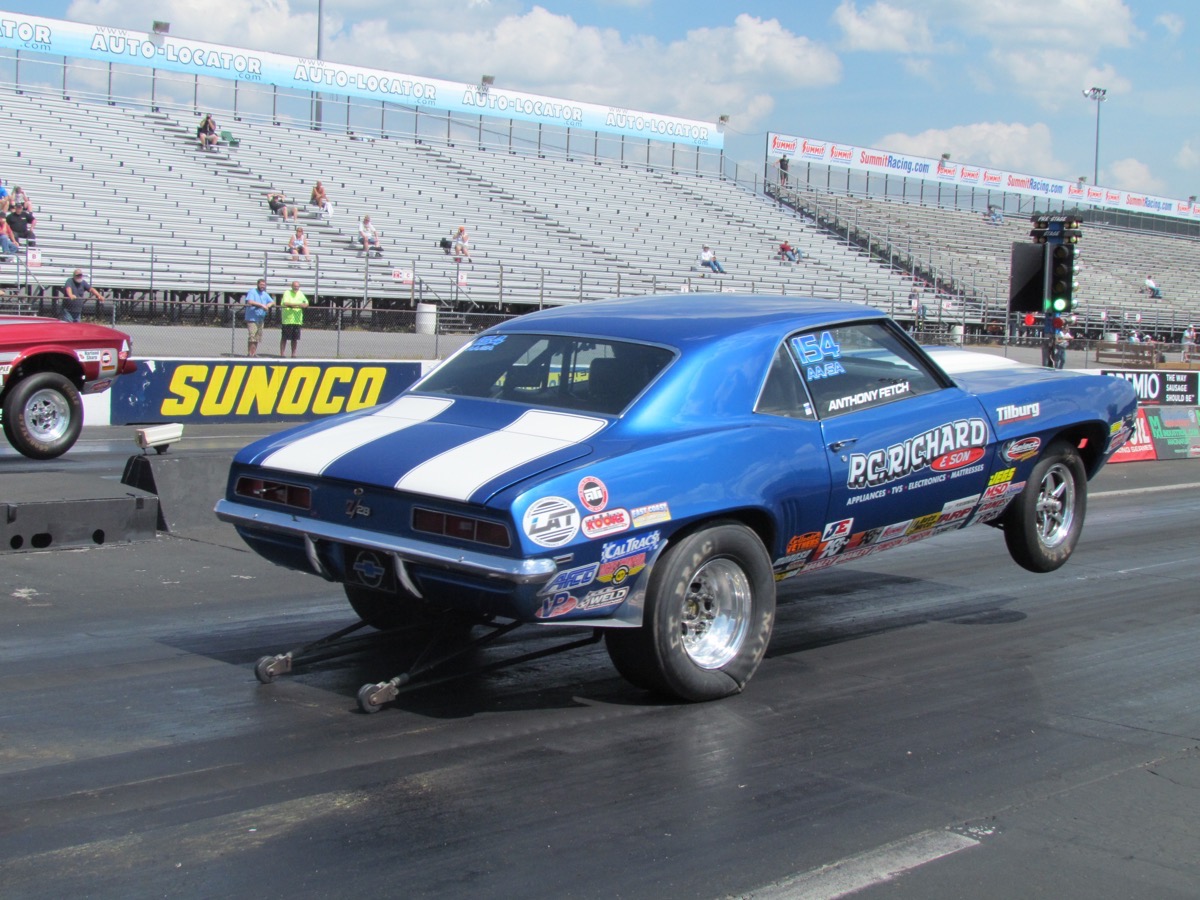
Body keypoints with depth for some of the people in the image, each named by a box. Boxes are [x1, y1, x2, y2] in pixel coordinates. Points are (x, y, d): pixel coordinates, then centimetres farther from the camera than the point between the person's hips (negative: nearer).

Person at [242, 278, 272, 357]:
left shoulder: (265, 294, 17)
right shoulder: (252, 292, -5)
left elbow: (272, 302, 16)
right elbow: (250, 302, -20)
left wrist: (267, 305, -7)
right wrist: (261, 305, -23)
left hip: (260, 319, 7)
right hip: (252, 318, -7)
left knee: (257, 337, 9)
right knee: (252, 337, -14)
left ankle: (254, 353, 16)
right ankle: (249, 353, -12)